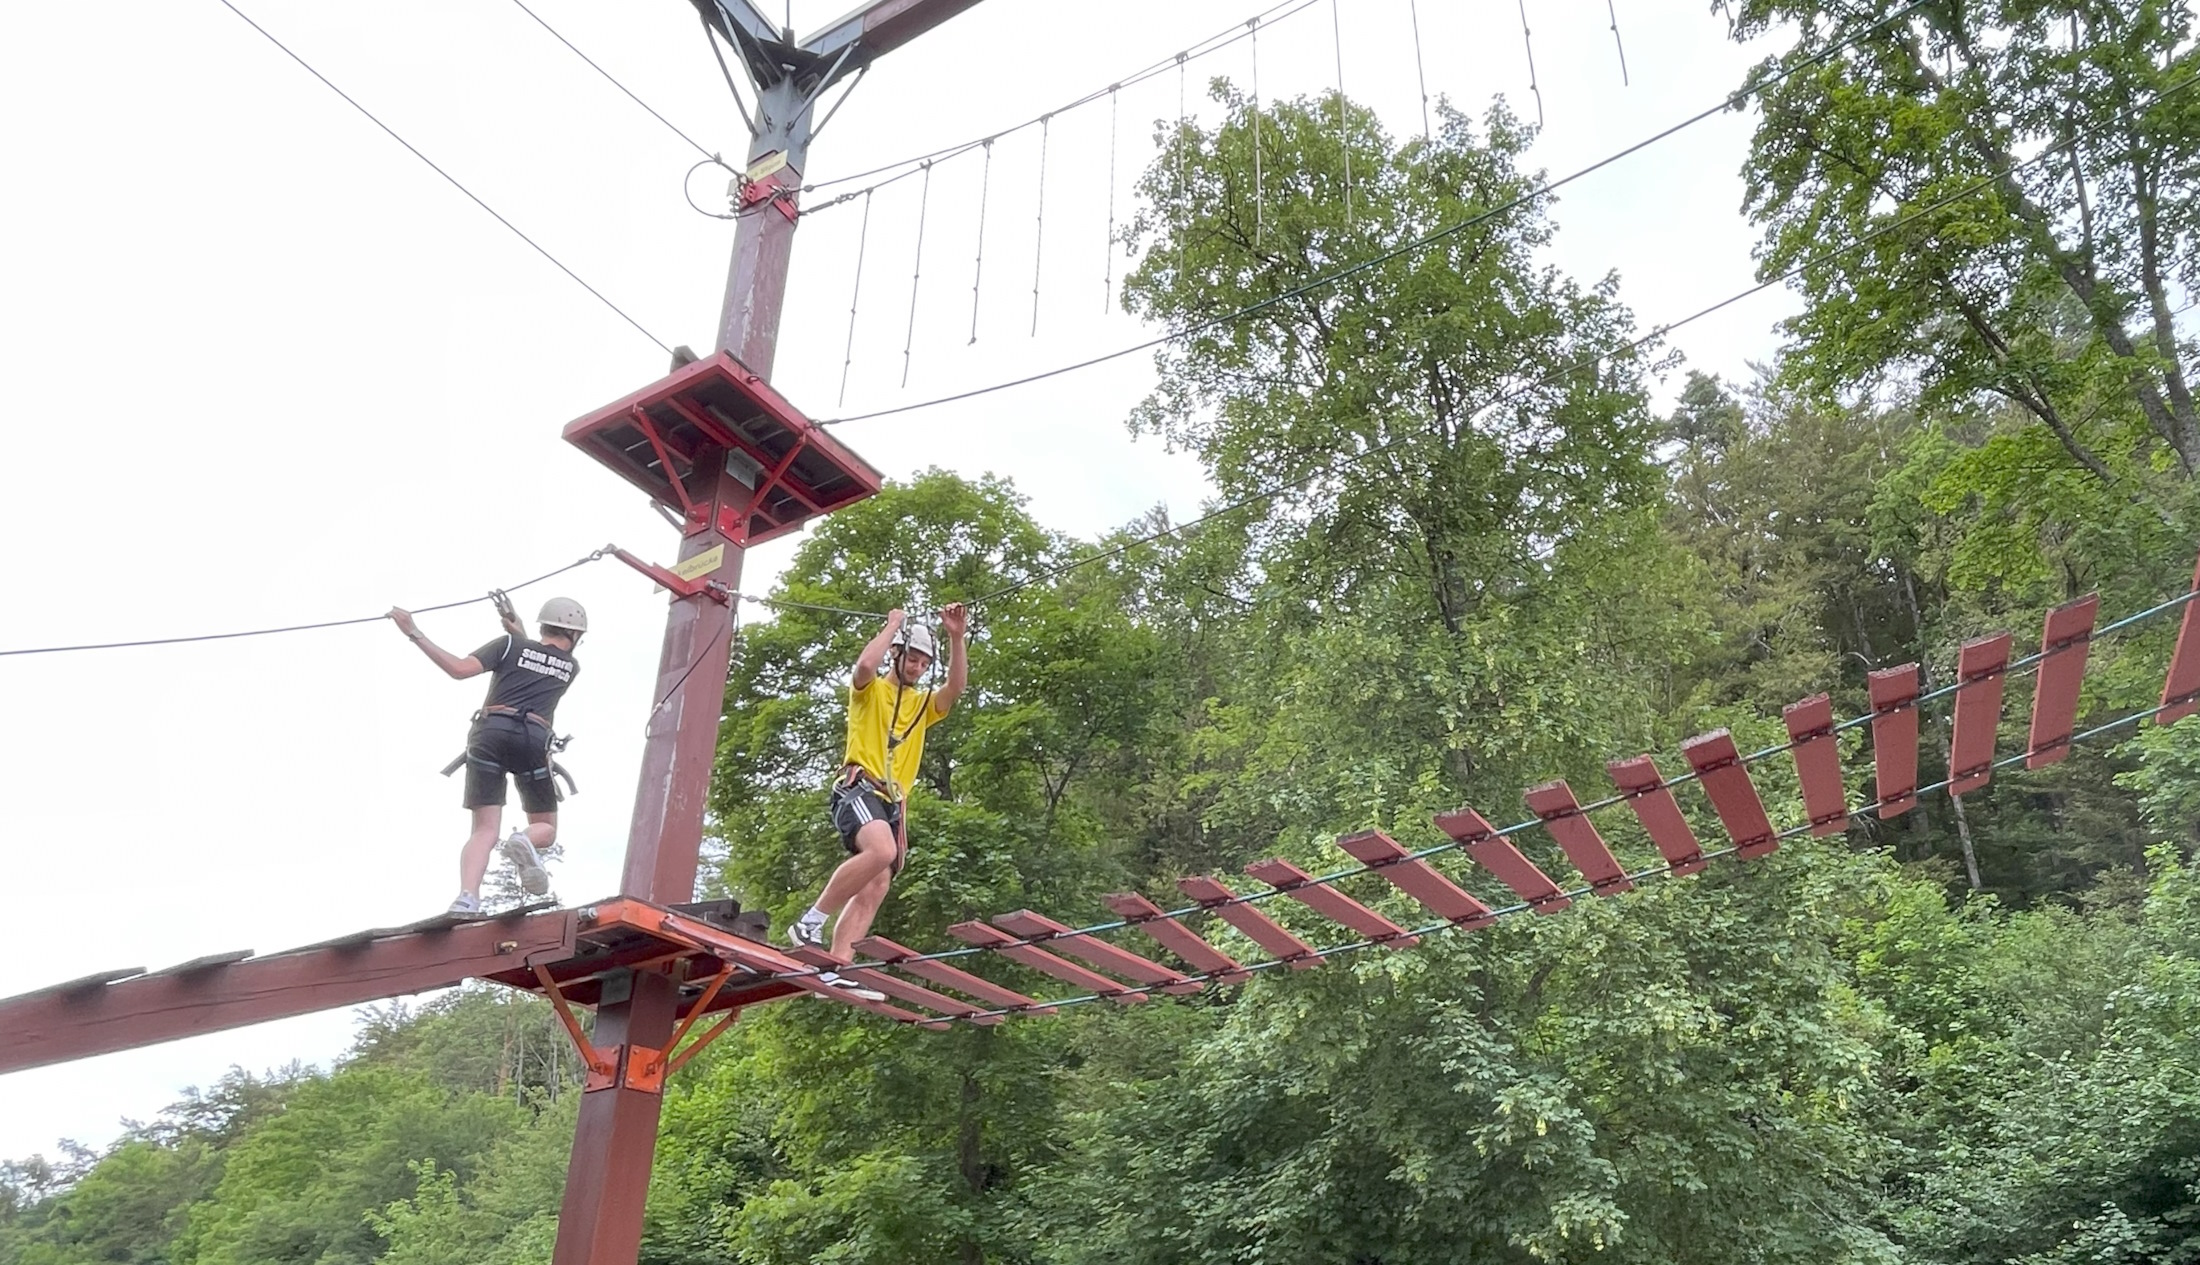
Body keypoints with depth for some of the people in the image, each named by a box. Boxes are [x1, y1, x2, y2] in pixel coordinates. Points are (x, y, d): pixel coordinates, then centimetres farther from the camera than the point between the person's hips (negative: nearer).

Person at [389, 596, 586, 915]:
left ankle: (466, 900, -25)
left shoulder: (510, 645, 16)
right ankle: (525, 841, -22)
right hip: (533, 739, 0)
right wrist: (518, 630, 40)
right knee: (546, 828, 16)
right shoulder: (571, 668, 23)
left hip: (491, 731, 0)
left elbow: (460, 669, 1)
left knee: (485, 830, 0)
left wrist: (414, 634, 5)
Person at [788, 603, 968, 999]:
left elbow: (955, 688, 6)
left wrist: (956, 638, -2)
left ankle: (836, 971, -8)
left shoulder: (923, 704, 25)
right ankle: (810, 922, -26)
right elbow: (866, 664, -14)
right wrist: (893, 625, -2)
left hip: (893, 803, 7)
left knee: (875, 888, -5)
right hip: (858, 788, -7)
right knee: (881, 851, -34)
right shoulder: (869, 691, 10)